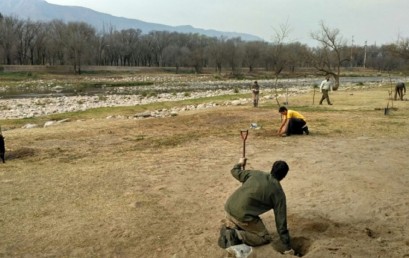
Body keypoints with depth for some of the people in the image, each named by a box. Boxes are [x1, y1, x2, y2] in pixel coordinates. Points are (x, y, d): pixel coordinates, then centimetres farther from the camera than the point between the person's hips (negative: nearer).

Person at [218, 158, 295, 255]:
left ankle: (229, 231, 4)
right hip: (242, 215, -6)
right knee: (265, 238, 10)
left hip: (228, 208, 7)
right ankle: (236, 235, -11)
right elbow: (281, 222, 1)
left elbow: (236, 172, 23)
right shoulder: (279, 193, -1)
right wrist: (287, 248, 10)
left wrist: (239, 164, 47)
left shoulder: (256, 173, 10)